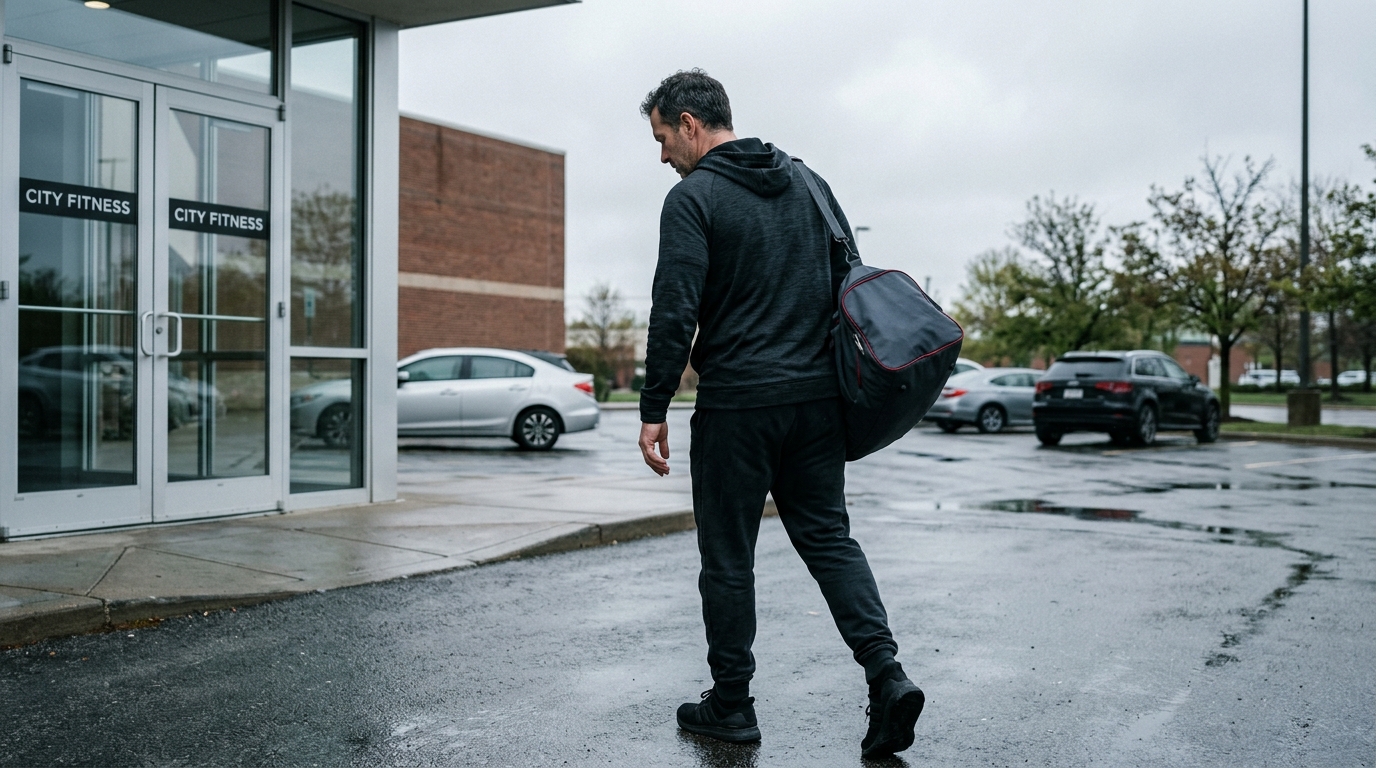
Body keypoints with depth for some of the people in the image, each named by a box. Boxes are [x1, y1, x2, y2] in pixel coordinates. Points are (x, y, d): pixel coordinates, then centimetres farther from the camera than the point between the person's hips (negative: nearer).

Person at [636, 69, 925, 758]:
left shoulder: (693, 198, -8)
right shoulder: (806, 182, 13)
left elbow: (674, 313, -16)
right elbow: (852, 284, 15)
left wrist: (653, 410, -10)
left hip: (735, 406, -6)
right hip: (817, 398, 6)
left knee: (727, 557, 6)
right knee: (829, 539, 12)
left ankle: (730, 703, 17)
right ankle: (886, 675, -2)